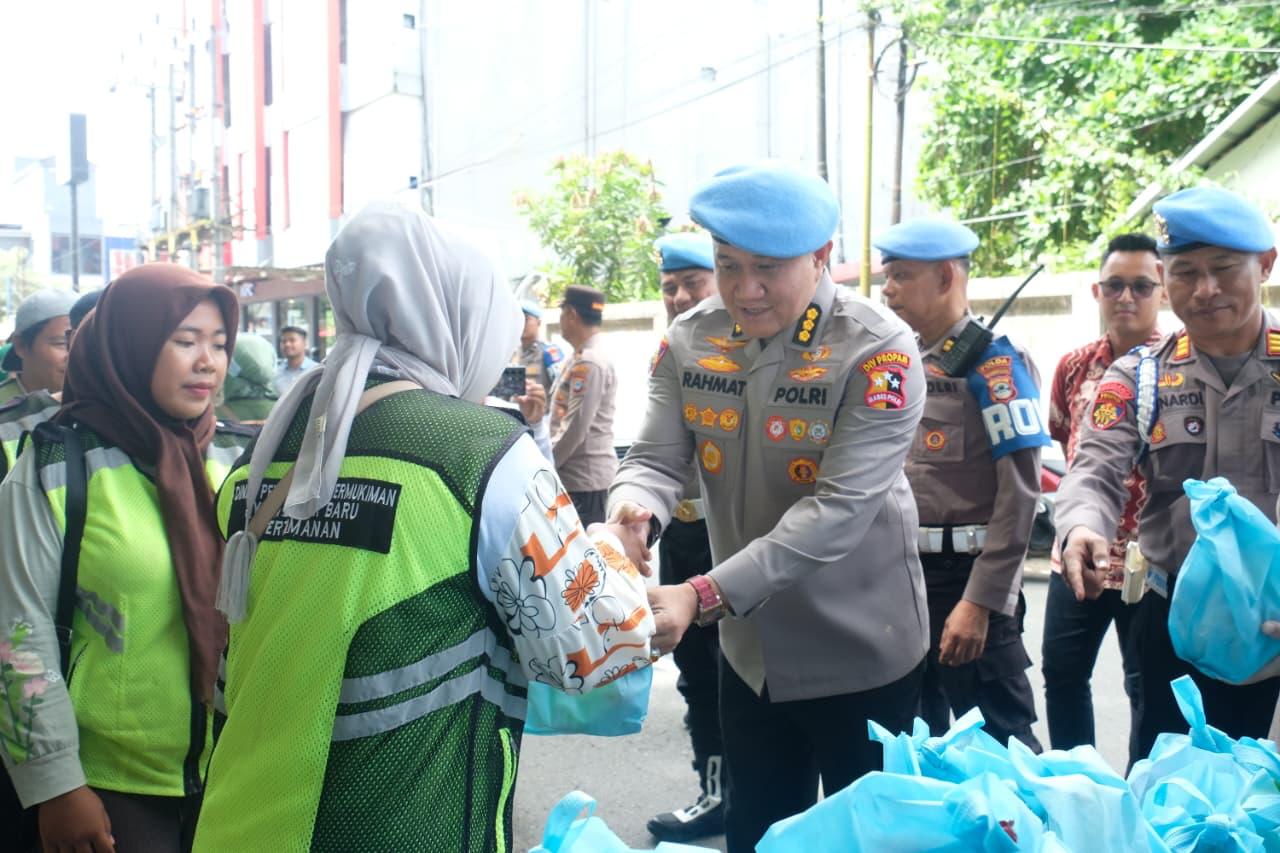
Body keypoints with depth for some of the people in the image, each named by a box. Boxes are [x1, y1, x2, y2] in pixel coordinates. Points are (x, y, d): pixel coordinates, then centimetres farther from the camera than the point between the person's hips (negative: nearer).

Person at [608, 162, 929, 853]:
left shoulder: (878, 351, -21)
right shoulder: (688, 341, -4)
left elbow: (839, 509, -28)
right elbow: (657, 459, -6)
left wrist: (703, 596, -36)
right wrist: (631, 514, -31)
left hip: (861, 656, -4)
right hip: (749, 650, 5)